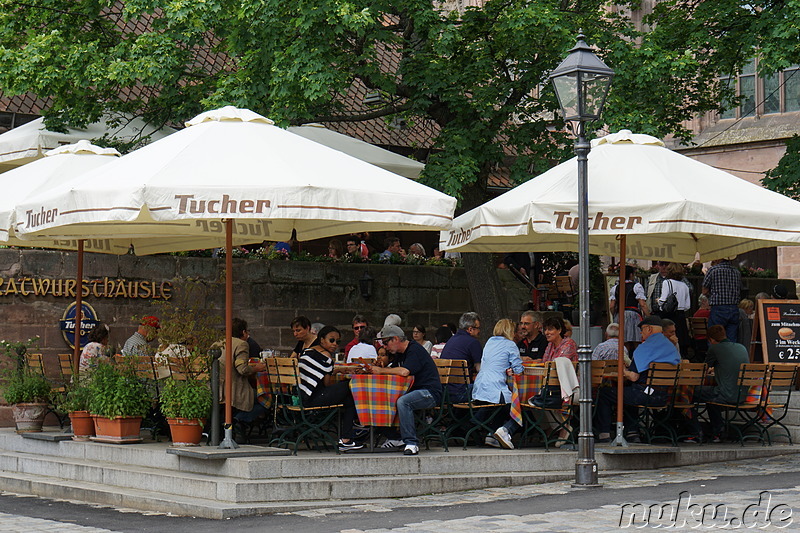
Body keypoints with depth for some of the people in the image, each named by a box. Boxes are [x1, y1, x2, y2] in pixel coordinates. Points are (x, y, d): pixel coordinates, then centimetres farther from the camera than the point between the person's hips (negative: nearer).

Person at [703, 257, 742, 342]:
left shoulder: (713, 270, -5)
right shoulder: (737, 271, 9)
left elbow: (705, 291, -1)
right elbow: (739, 290, 17)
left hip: (718, 309, -5)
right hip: (734, 309, 5)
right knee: (732, 342, 5)